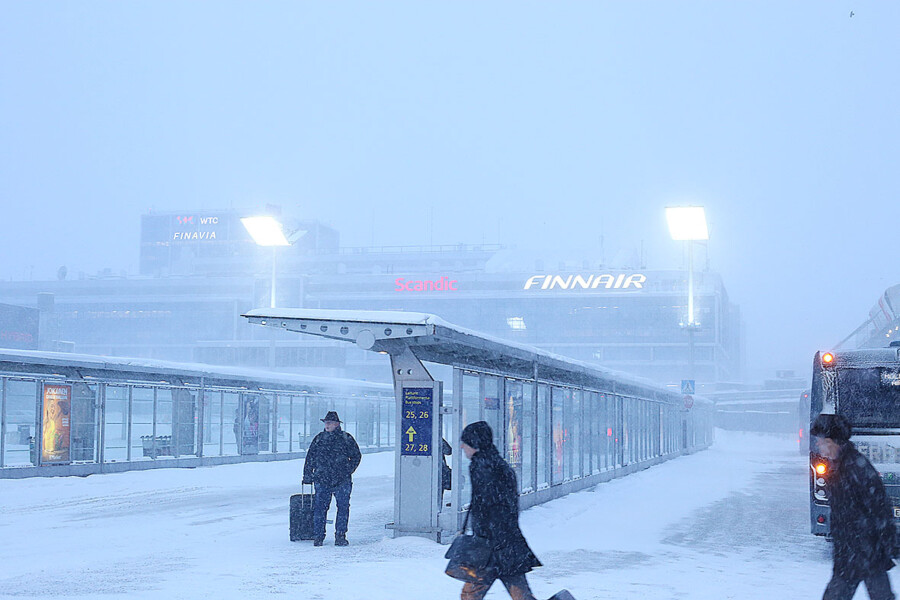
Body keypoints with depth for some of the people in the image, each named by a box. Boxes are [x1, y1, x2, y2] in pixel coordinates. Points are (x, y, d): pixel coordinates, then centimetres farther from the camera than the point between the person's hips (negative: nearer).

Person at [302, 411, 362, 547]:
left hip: (342, 481, -1)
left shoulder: (346, 439, 5)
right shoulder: (319, 439, 11)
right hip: (322, 480, 1)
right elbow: (310, 458, 16)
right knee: (320, 507, -1)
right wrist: (307, 476, 11)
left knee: (343, 507, -2)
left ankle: (340, 536, 6)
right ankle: (318, 536, 6)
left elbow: (356, 456, 11)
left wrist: (348, 471, 1)